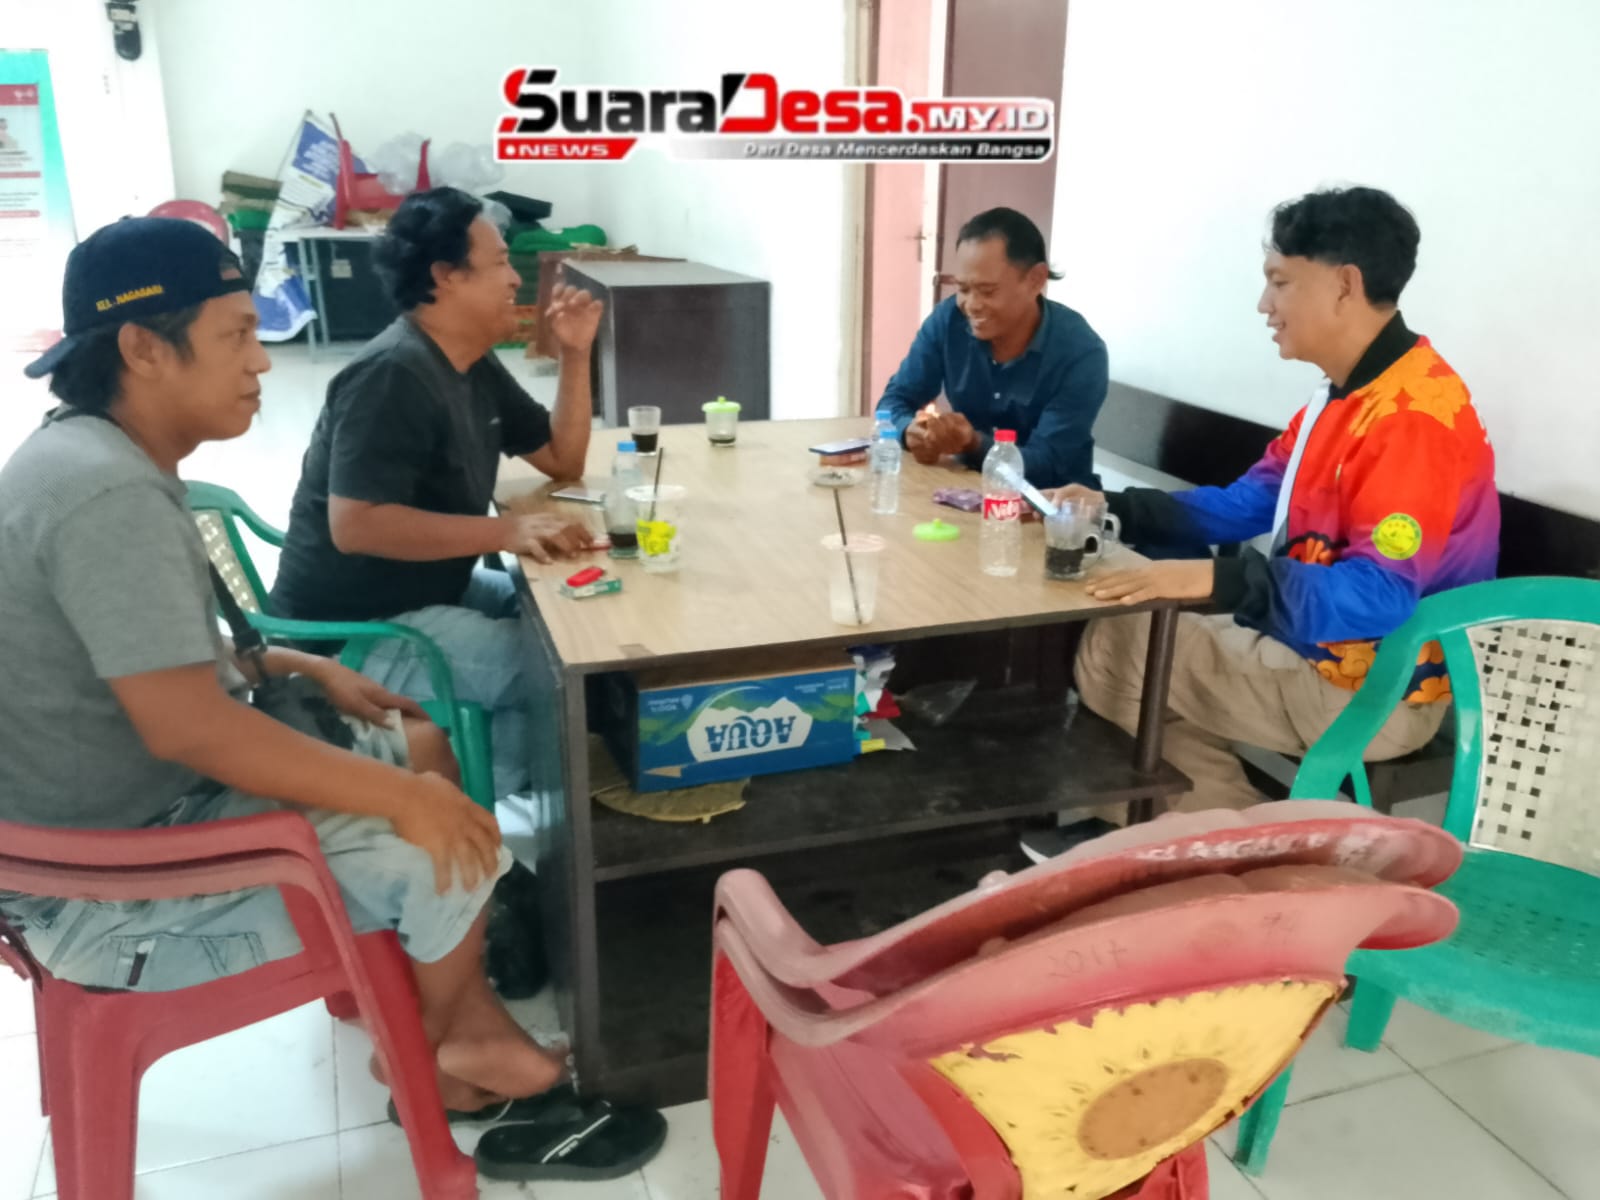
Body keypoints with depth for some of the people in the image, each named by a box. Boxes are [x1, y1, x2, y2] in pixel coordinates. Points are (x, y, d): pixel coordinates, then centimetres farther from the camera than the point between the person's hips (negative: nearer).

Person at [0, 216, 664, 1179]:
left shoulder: (97, 457, 6)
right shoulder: (109, 495, -28)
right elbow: (186, 727, -33)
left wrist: (304, 670, 8)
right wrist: (402, 799, -26)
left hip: (143, 802, 10)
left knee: (422, 749, 10)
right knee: (450, 850, -13)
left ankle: (479, 1033, 13)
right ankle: (434, 1063, 17)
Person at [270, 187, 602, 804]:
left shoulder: (476, 367, 7)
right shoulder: (393, 375, -24)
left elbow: (563, 460, 12)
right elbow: (354, 525, -31)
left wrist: (575, 355, -1)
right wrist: (507, 532, -31)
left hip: (423, 592, 10)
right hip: (351, 630, -10)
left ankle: (499, 793, 18)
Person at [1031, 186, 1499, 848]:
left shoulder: (1413, 416, -24)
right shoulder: (1348, 394, 8)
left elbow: (1378, 596, -31)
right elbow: (1246, 505, 10)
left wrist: (1217, 581, -41)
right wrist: (1114, 509, -1)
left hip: (1373, 691, -10)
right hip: (1317, 646, 10)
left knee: (1114, 650, -10)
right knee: (1125, 632, 12)